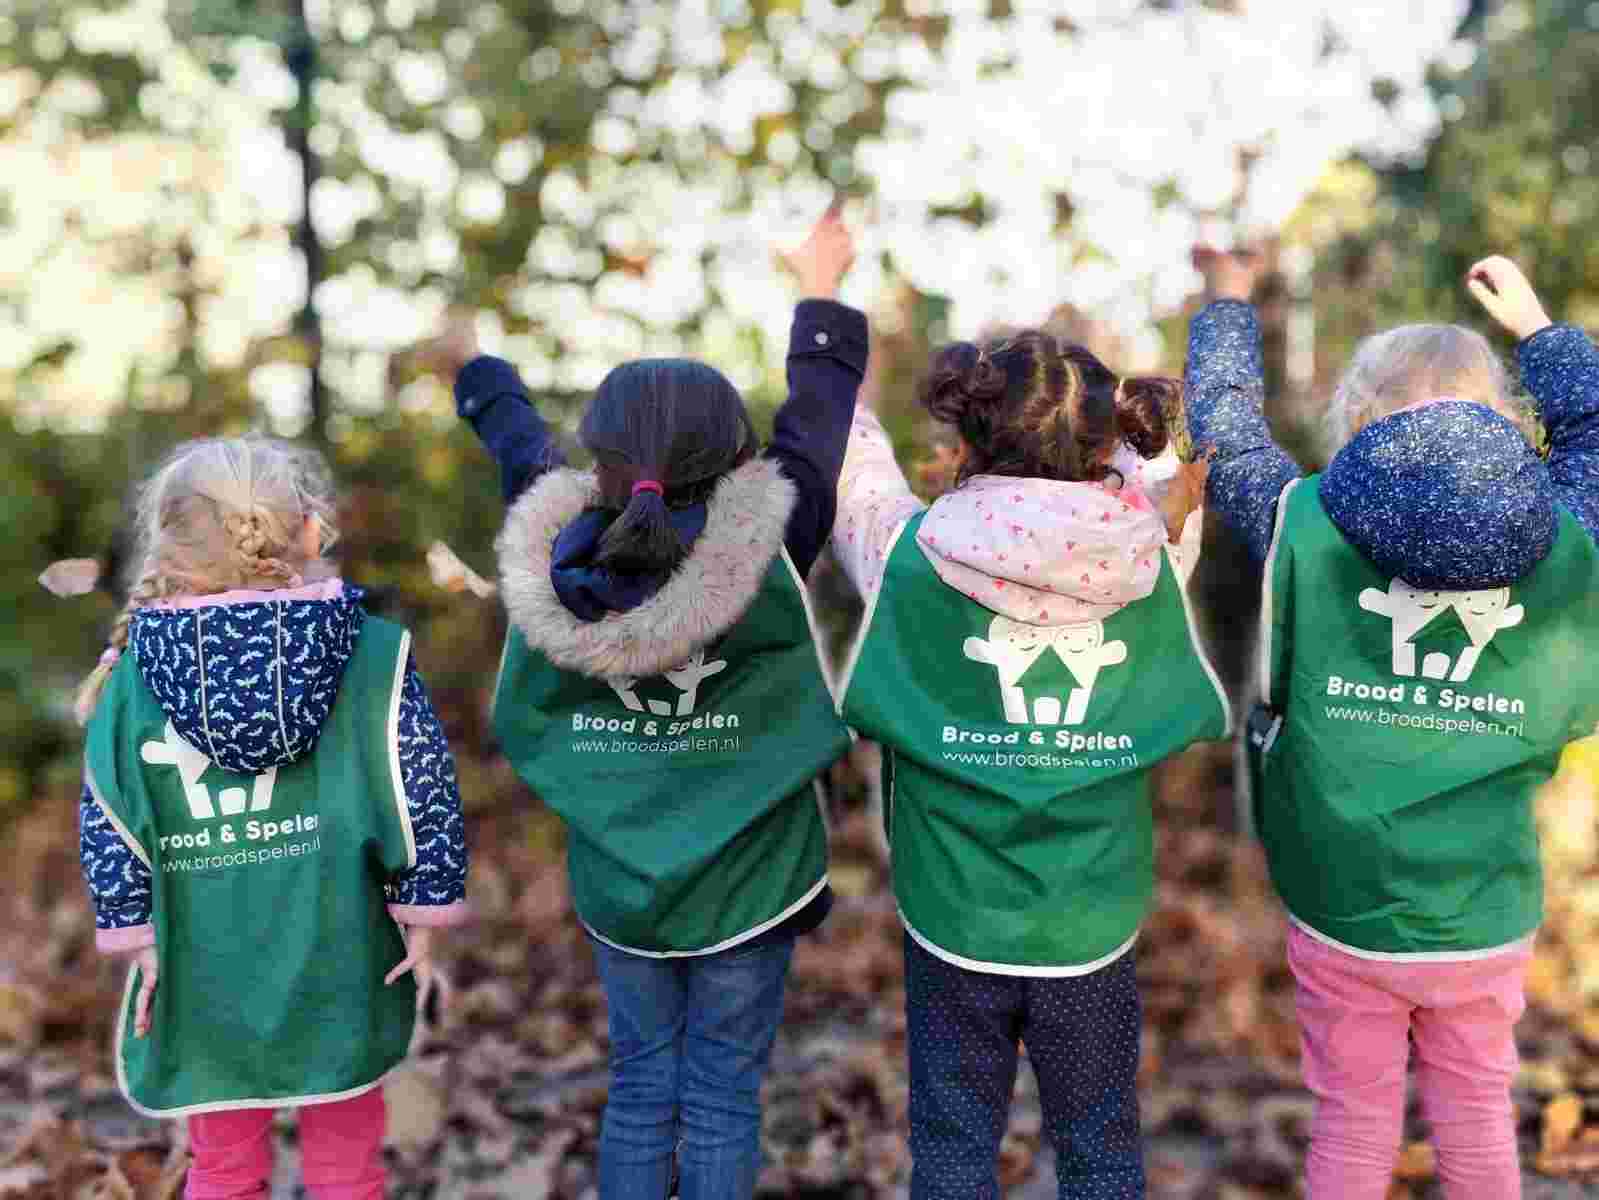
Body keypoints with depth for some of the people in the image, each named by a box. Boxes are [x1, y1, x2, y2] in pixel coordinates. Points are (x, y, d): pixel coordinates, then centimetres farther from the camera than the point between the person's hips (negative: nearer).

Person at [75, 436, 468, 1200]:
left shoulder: (135, 671, -6)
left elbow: (106, 821, -5)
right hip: (340, 966, -1)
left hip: (208, 974, 1)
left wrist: (136, 937, 4)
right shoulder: (369, 655, -11)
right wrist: (424, 908, -1)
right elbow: (425, 788, -12)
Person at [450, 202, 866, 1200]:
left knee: (640, 1082, 18)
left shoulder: (557, 553, -14)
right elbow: (816, 425, -8)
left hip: (615, 876, 3)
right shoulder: (764, 554, -21)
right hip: (743, 877, -3)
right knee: (722, 1097, 9)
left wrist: (478, 363, 25)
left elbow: (520, 447, 5)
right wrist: (823, 295, 7)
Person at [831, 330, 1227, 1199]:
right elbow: (1194, 701, 7)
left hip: (955, 922, -1)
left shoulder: (914, 555, -15)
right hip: (1092, 925, 2)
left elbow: (847, 453, 3)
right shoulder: (1146, 562, -11)